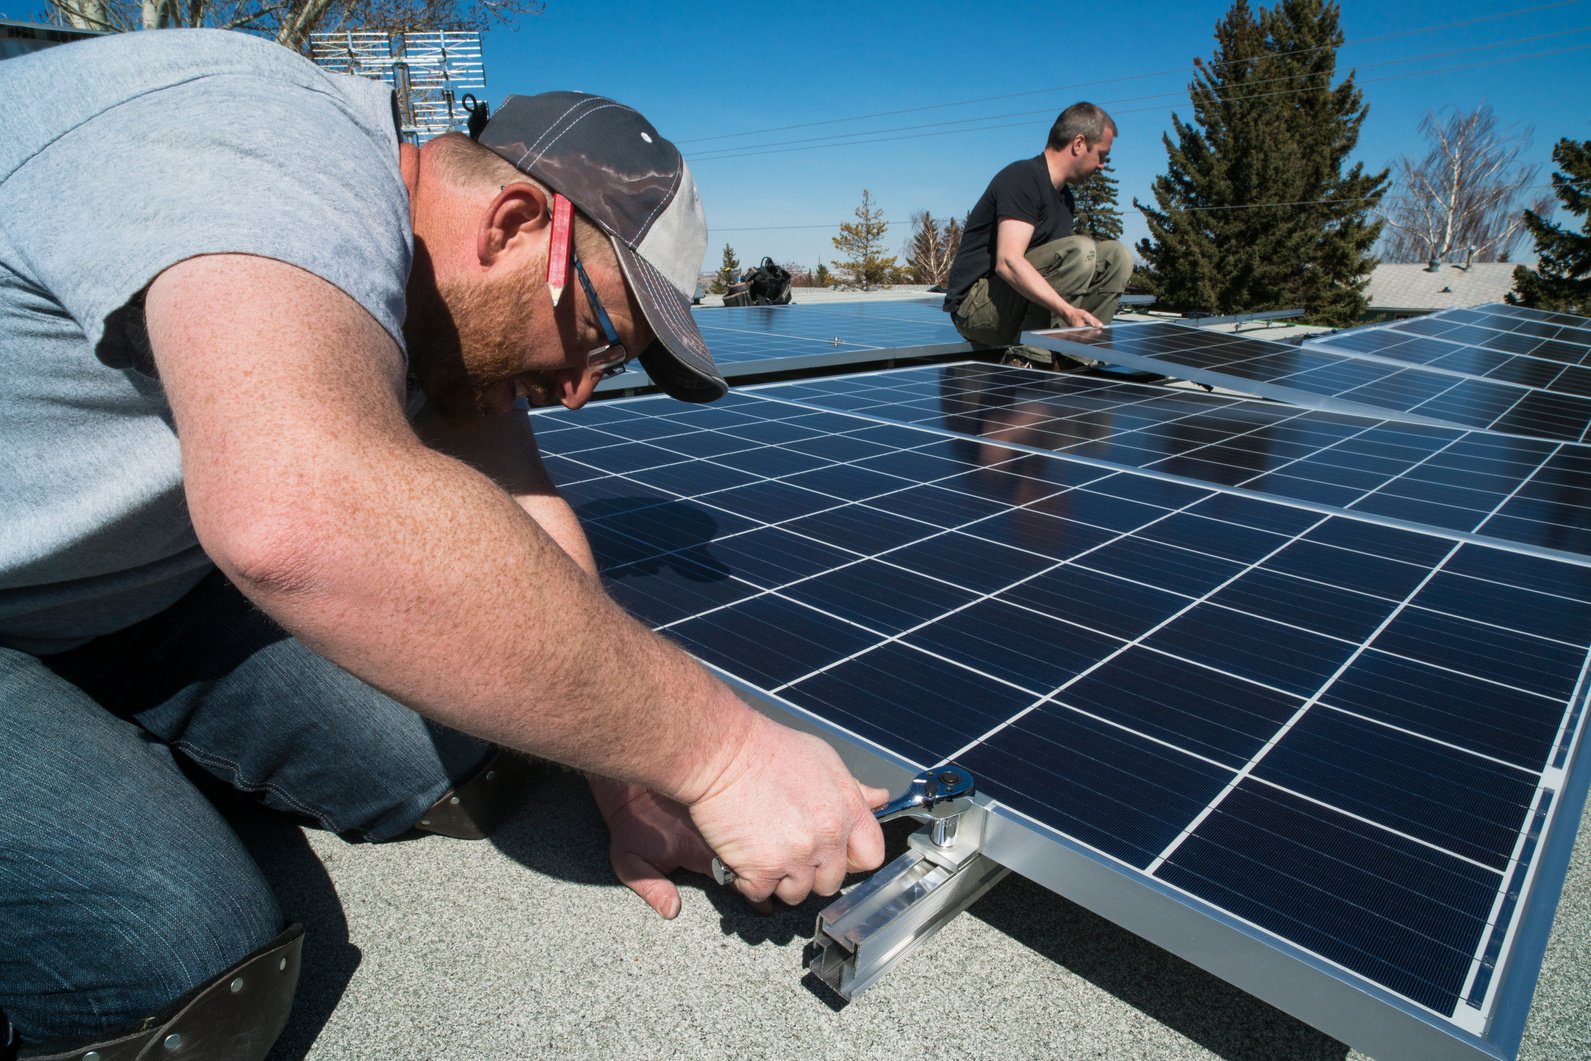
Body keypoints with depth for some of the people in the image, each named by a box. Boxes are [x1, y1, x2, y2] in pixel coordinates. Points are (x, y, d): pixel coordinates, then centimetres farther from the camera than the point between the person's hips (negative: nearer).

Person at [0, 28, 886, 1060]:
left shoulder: (438, 301, -2)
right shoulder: (274, 145, -31)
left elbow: (518, 517, -5)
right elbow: (304, 519, -51)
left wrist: (627, 775, -13)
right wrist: (714, 746, -42)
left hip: (117, 584, 8)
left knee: (444, 766, -5)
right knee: (185, 972, -22)